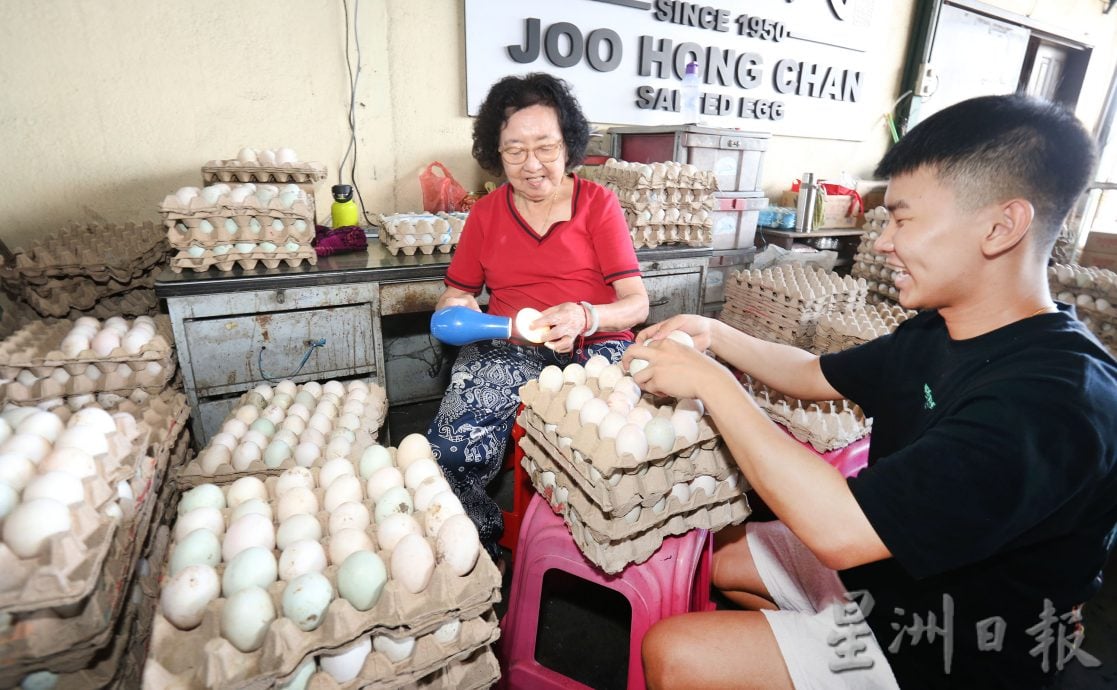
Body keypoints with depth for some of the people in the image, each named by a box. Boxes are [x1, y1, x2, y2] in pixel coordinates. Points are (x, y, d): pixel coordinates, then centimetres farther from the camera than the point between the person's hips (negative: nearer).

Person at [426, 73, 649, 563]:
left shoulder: (598, 203, 5)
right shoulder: (486, 212, 13)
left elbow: (636, 302, -3)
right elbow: (455, 292, 18)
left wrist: (585, 318, -24)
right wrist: (456, 307, -7)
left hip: (594, 345, -1)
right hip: (507, 348, 2)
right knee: (452, 449, -25)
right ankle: (483, 551, 6)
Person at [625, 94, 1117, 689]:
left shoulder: (1056, 399, -33)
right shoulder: (937, 333, -4)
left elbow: (839, 529, -39)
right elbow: (816, 376, 9)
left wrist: (711, 381, -31)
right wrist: (716, 337, -5)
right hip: (875, 561, 8)